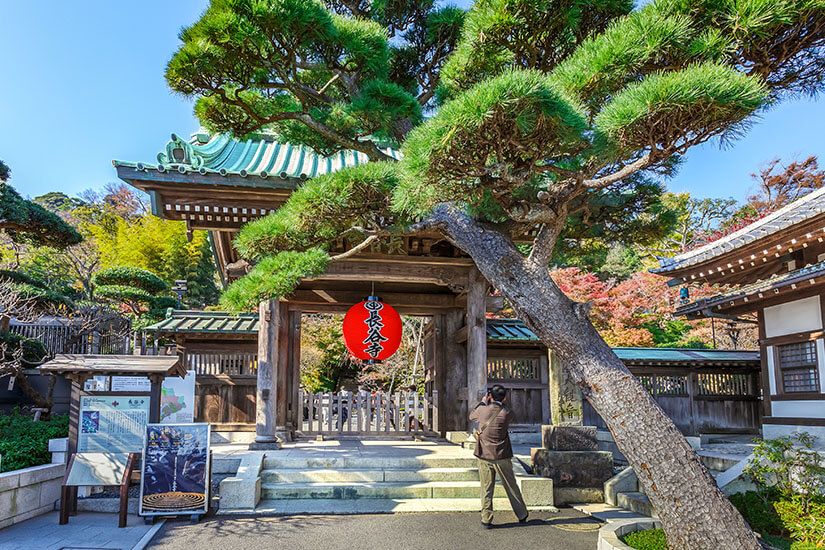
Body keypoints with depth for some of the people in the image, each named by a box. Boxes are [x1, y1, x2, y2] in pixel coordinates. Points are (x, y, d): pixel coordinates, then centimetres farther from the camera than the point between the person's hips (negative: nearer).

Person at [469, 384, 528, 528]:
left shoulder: (482, 409, -7)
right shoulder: (508, 414, -11)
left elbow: (471, 415, 15)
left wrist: (483, 402, 23)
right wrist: (501, 403, 16)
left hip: (483, 455, 1)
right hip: (502, 456, -1)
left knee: (486, 489, 9)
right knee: (511, 487, 14)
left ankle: (486, 520, 9)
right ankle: (522, 516, 27)